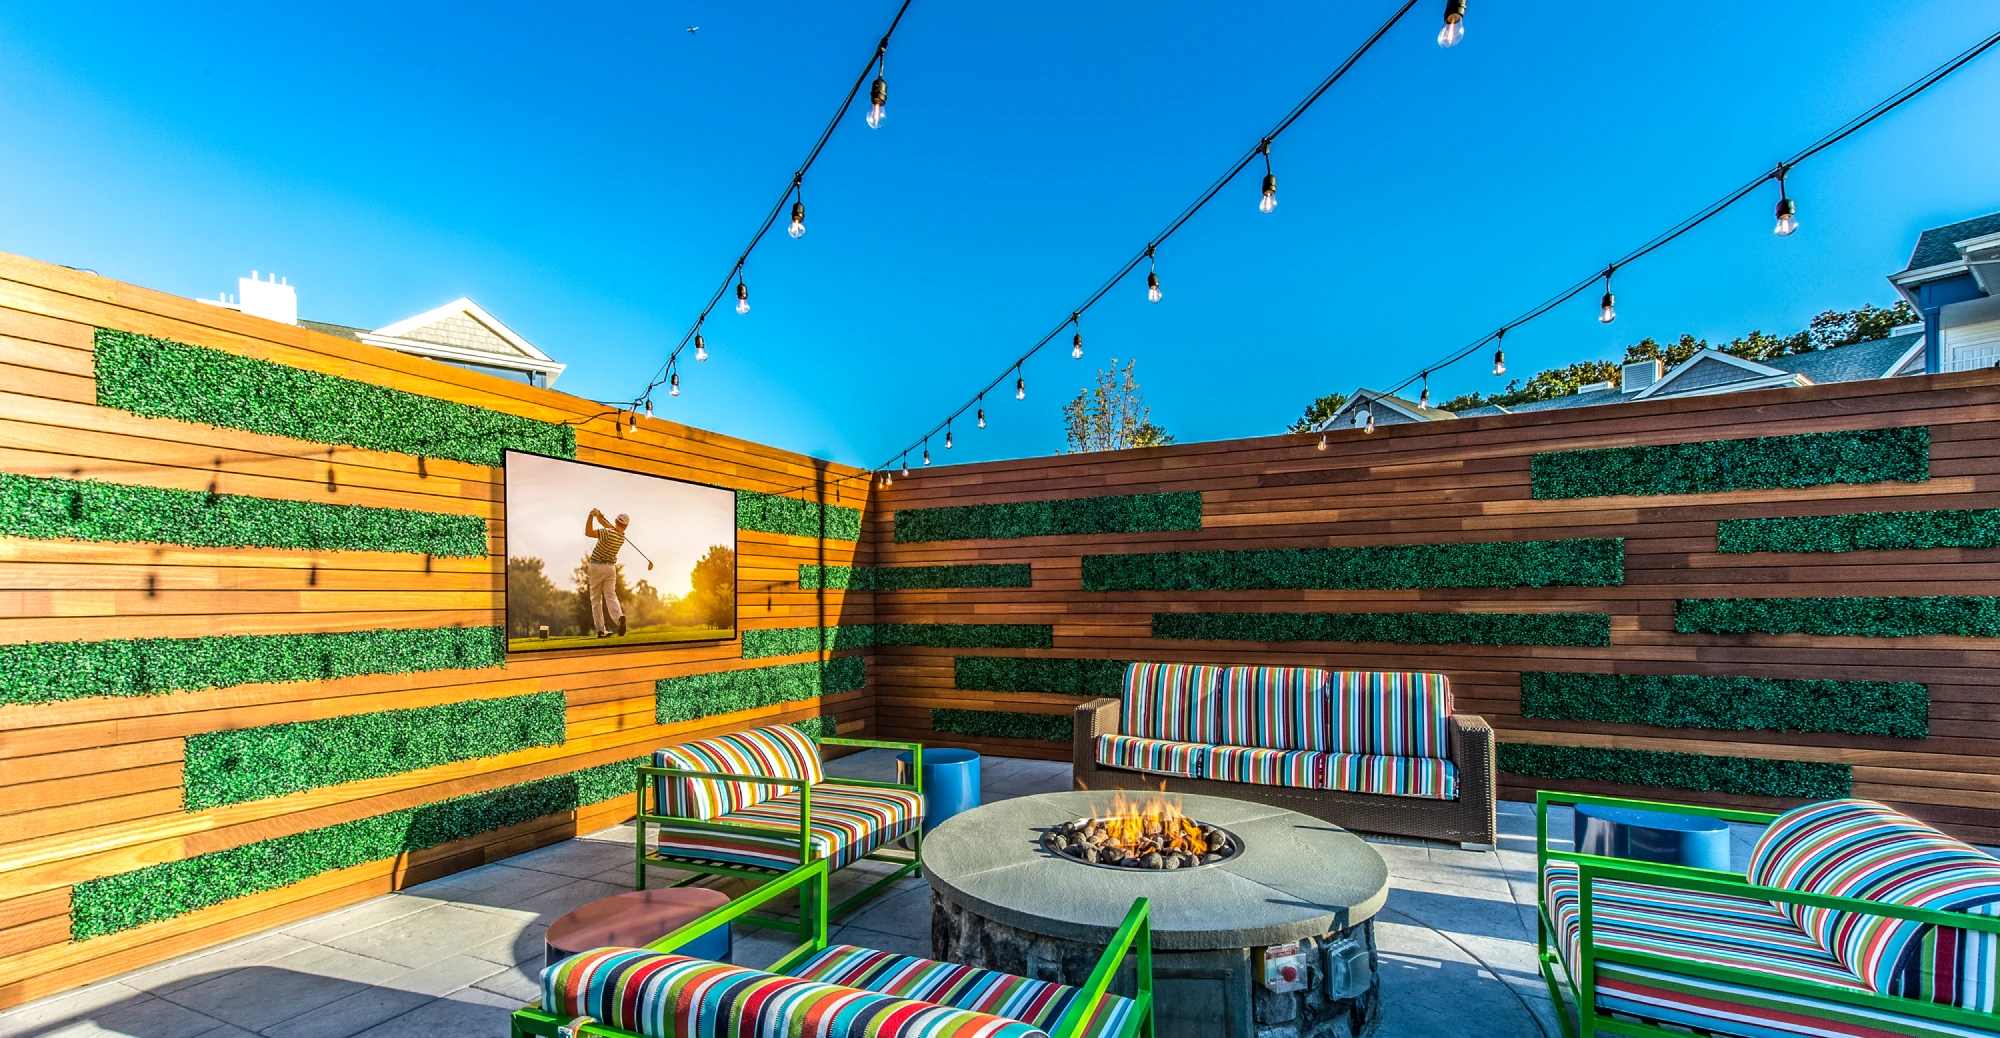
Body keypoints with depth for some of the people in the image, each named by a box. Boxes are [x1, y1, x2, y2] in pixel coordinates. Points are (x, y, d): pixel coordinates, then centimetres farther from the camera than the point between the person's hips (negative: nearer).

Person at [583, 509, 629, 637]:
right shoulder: (622, 536, 4)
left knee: (596, 599, 5)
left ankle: (601, 630, 1)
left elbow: (588, 532, -21)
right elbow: (608, 525, 17)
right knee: (611, 596, -2)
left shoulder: (609, 533, -17)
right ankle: (619, 617, -31)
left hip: (597, 567, -4)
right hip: (611, 567, 4)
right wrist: (598, 515, 2)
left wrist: (591, 516, -15)